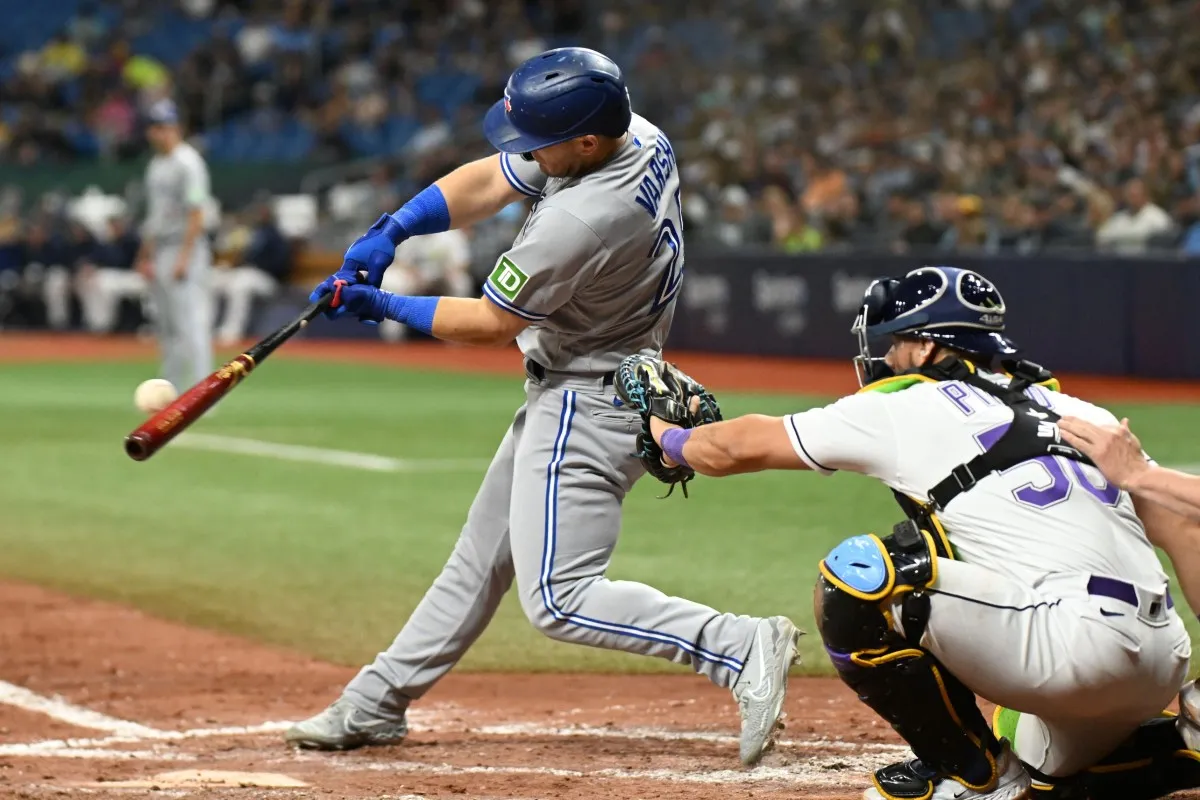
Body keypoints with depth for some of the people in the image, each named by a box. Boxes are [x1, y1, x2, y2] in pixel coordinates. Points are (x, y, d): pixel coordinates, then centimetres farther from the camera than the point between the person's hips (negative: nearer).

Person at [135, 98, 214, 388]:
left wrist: (184, 258, -23)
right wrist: (146, 256, 19)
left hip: (185, 251, -9)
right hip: (160, 253, 9)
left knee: (191, 324, -13)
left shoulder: (187, 163, -11)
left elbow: (196, 215, -17)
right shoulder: (156, 165, 17)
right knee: (167, 328, 13)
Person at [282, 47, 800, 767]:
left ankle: (743, 647, -17)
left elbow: (490, 324, -18)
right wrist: (389, 233, -5)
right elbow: (486, 183, 5)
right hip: (566, 395, 10)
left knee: (559, 598, -13)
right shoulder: (641, 138, -5)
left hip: (586, 406, -10)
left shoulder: (578, 221, -32)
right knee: (482, 557, 18)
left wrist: (383, 307, -8)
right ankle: (376, 705, 30)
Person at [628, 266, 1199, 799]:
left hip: (1076, 644, -9)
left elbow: (740, 447, 17)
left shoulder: (905, 409, 7)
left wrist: (668, 438, 38)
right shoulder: (1075, 411, 24)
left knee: (859, 577, -7)